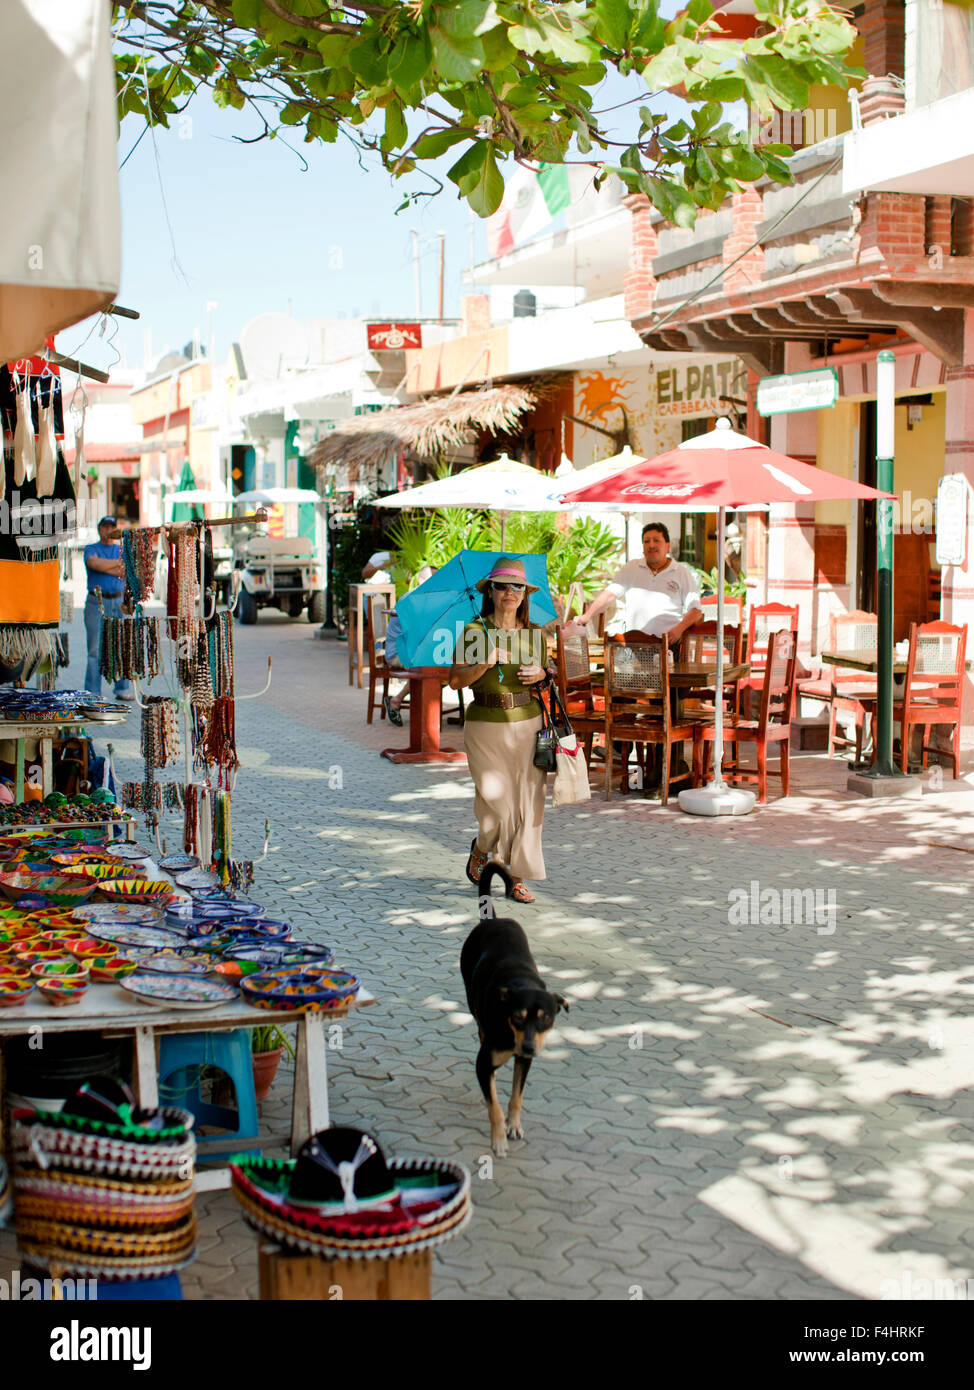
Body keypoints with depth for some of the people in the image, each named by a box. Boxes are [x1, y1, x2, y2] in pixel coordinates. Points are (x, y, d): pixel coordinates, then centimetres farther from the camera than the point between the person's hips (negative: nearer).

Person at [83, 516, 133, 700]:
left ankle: (123, 689, 5)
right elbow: (93, 563, -12)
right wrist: (118, 563, -5)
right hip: (96, 603, -2)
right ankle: (92, 692, -2)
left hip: (118, 602, 2)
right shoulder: (90, 549, 11)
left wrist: (104, 566, -7)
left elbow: (126, 572, 0)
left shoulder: (122, 550, 17)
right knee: (95, 649, -5)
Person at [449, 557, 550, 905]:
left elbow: (545, 673, 21)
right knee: (497, 801, -7)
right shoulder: (474, 632, -1)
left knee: (528, 803, -1)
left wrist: (541, 675, -1)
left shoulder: (535, 633, 8)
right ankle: (480, 849, 24)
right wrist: (486, 663, -19)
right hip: (486, 726, -3)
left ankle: (517, 879, 9)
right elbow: (455, 681, -5)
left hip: (528, 724, 3)